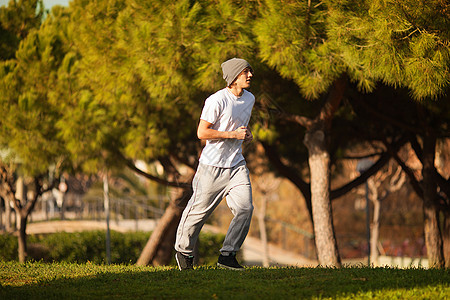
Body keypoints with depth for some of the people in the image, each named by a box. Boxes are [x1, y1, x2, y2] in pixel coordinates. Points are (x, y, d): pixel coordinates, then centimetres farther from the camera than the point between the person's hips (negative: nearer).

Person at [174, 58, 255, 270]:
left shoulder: (249, 99, 9)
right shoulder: (217, 101, -16)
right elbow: (202, 133, -18)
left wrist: (247, 134, 6)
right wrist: (233, 135, -19)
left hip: (236, 165, 6)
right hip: (212, 165, -6)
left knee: (245, 208, -9)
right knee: (200, 210, 3)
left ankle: (227, 255, -1)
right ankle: (184, 251, 25)